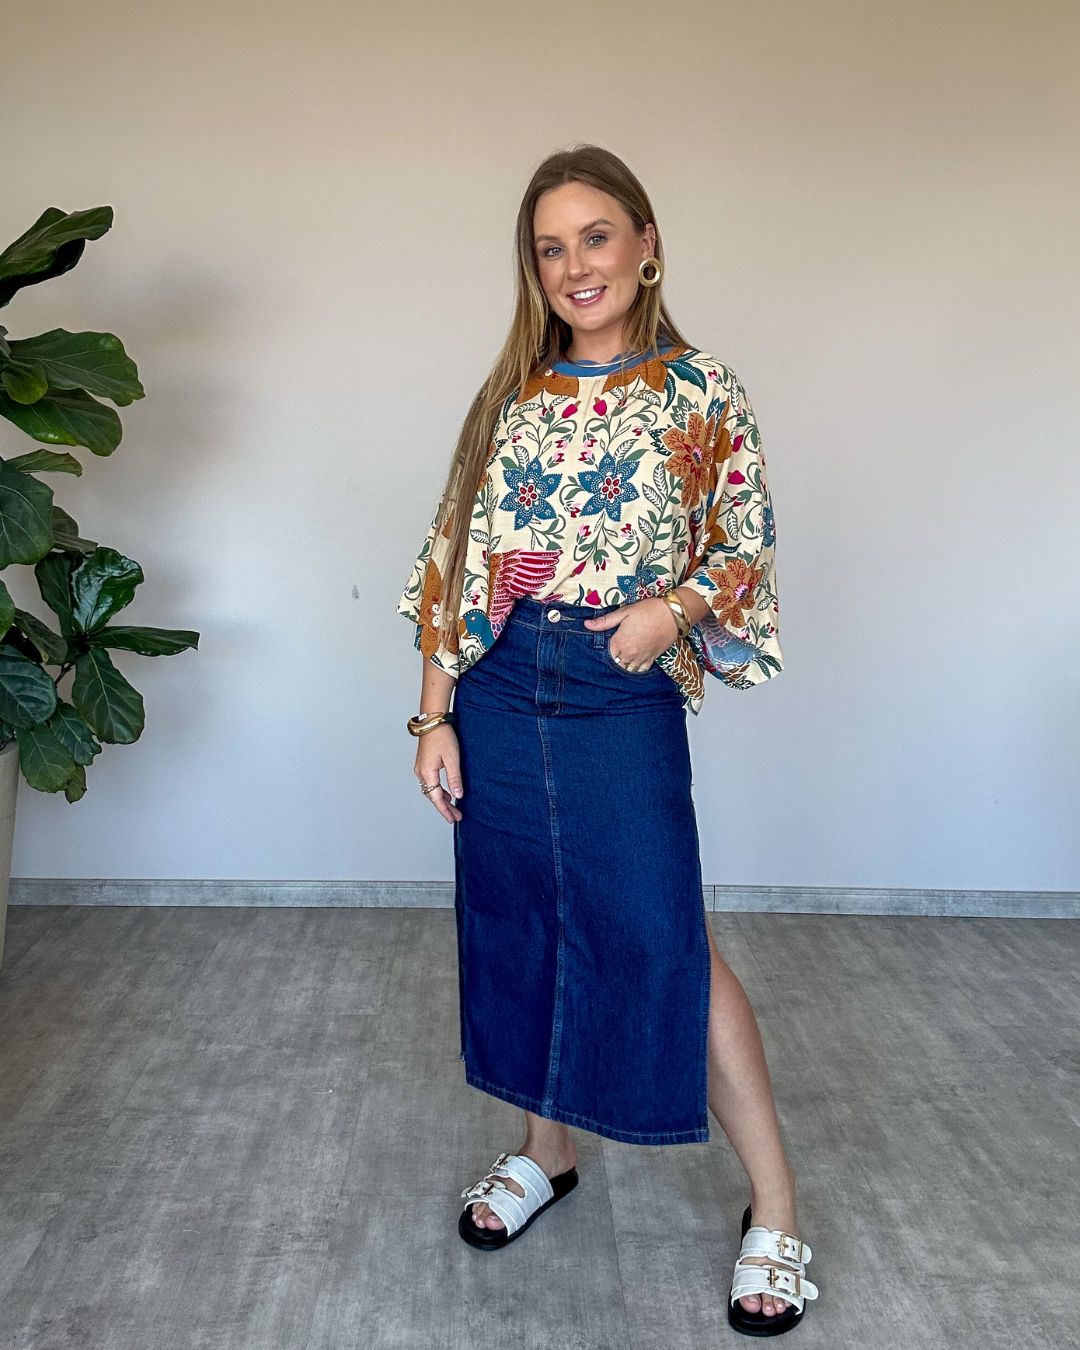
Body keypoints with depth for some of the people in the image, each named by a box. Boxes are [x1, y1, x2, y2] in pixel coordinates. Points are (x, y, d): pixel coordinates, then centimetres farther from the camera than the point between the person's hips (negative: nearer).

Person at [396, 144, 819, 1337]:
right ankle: (545, 1148, 36)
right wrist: (435, 715, 2)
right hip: (499, 692, 4)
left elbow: (749, 544, 3)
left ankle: (774, 1205, 13)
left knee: (665, 939, -3)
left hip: (623, 696, -4)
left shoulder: (700, 392, -1)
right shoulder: (510, 395, 7)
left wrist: (671, 606, -16)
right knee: (518, 923, 13)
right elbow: (454, 558, 6)